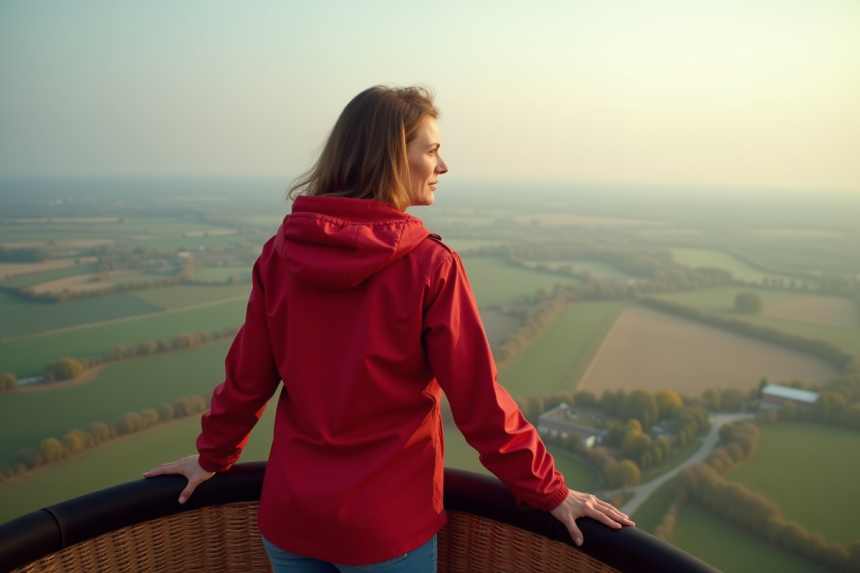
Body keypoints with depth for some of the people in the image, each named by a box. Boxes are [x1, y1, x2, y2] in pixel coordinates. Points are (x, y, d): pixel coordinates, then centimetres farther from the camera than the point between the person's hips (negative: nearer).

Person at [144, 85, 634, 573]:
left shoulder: (281, 252, -7)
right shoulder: (429, 266, -20)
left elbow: (247, 377, 1)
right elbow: (480, 401, -15)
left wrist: (212, 456, 18)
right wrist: (550, 493, -2)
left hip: (287, 515, 4)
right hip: (386, 528, -3)